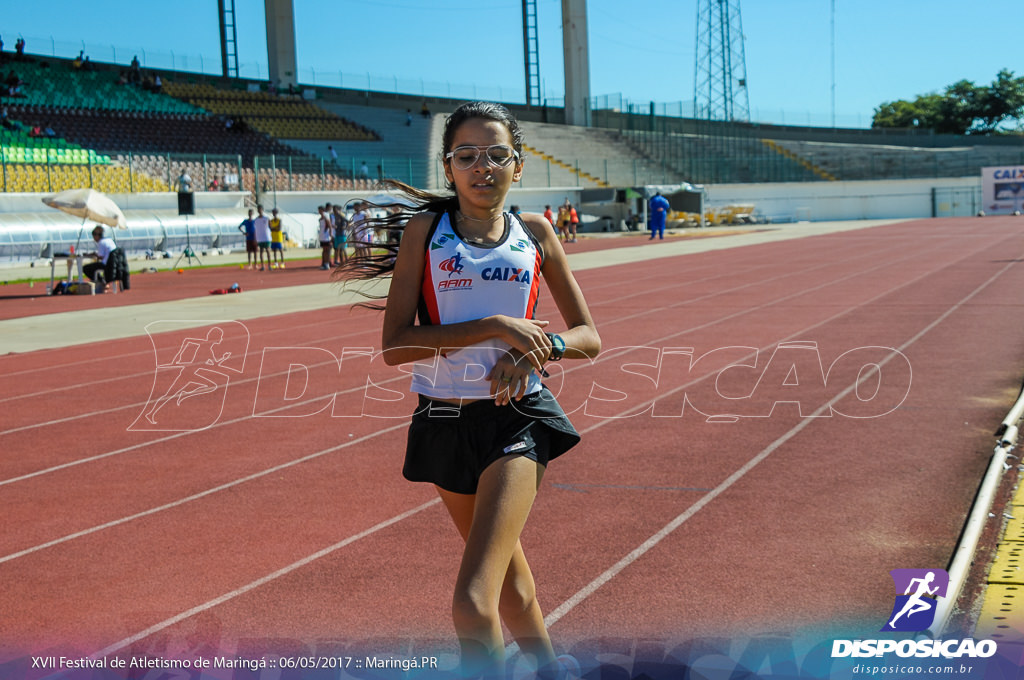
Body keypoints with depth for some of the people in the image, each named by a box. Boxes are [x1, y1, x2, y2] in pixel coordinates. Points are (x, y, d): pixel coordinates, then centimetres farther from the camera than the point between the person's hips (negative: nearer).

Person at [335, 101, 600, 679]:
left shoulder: (535, 233, 1)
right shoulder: (425, 230, -3)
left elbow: (588, 336, 6)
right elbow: (396, 345, -12)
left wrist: (538, 347, -15)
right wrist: (495, 328, -20)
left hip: (516, 416, -2)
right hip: (444, 422, 2)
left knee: (474, 603, -19)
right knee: (506, 572, 22)